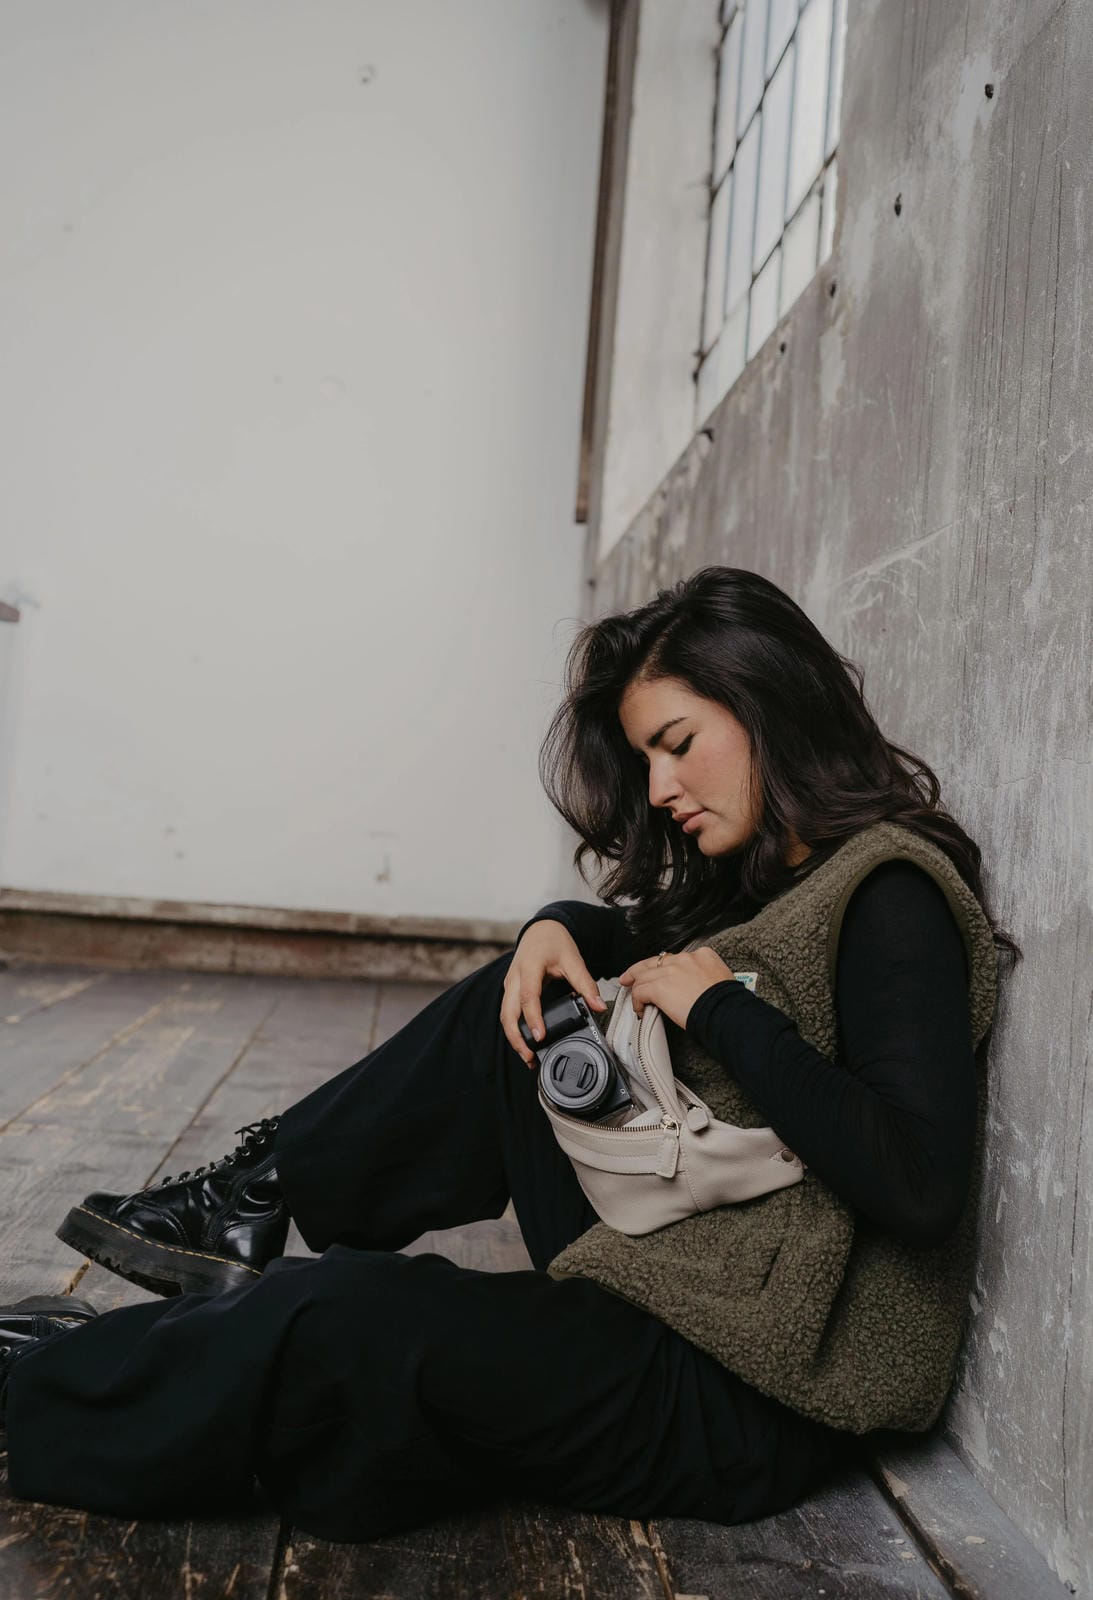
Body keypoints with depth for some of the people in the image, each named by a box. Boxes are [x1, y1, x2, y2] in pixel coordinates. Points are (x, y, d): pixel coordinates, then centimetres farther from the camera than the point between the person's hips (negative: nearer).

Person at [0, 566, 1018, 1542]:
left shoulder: (889, 902, -17)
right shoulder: (763, 875, 9)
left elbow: (922, 1191, -28)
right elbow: (647, 937, 26)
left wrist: (724, 1011, -22)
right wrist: (561, 930, 3)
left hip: (760, 1393, -9)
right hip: (677, 1278, 9)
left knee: (342, 1319, -21)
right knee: (512, 1008, 6)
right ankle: (254, 1207, 9)